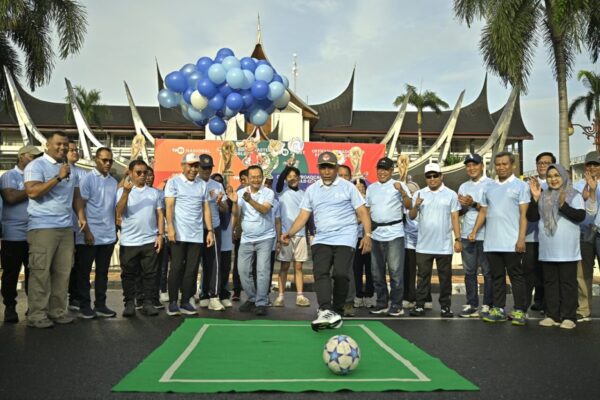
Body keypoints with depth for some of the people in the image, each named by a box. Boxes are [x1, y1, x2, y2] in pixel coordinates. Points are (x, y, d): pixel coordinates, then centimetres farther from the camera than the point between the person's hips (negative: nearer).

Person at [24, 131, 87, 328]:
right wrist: (58, 177, -18)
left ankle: (57, 311, 13)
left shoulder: (70, 168, 18)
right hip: (42, 227, -6)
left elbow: (76, 195, 20)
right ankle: (36, 314, 2)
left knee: (63, 271, 6)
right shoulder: (36, 165, -4)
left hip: (66, 227, 7)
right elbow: (32, 192, -17)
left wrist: (81, 214, 4)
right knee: (40, 272, -4)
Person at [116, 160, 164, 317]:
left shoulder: (154, 192, 11)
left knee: (150, 273, 4)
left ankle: (148, 303, 12)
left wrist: (160, 235, 0)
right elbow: (119, 212, -10)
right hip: (129, 241, -1)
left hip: (150, 241, 2)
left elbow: (160, 215, 10)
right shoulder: (123, 191, 4)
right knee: (128, 274, 5)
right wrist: (126, 192, -19)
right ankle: (129, 303, 15)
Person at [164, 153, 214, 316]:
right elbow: (169, 206, -5)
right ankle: (173, 302, 8)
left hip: (197, 235, 4)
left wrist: (210, 231, 6)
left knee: (192, 269, 4)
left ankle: (185, 302, 12)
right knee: (177, 268, 0)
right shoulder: (174, 182, 3)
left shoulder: (202, 185, 14)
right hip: (179, 234, -4)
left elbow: (206, 209, 13)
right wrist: (170, 228, -16)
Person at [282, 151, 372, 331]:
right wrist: (290, 233, -7)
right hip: (321, 239, 3)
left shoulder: (348, 187, 3)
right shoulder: (311, 190, 12)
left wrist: (367, 235, -11)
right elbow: (303, 215, 9)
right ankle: (326, 311, -24)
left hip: (345, 239, -3)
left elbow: (362, 212, 1)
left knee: (340, 273, -15)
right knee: (320, 272, -15)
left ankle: (337, 312, 1)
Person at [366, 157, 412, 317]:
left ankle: (396, 305, 5)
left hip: (394, 233, -5)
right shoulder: (371, 188, 15)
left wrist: (402, 191, -24)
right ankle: (382, 303, 21)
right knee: (377, 272, 10)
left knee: (396, 271, -3)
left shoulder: (398, 185, 0)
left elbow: (409, 206, -9)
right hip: (376, 234, 5)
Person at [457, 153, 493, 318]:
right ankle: (471, 305, 17)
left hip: (485, 236, -5)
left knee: (488, 272, 2)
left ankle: (487, 305, 10)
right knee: (469, 272, 9)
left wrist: (473, 204, -18)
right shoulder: (463, 187, 15)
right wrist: (464, 206, -4)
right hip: (467, 235, 5)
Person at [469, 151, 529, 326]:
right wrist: (474, 231, 3)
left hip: (512, 242, -4)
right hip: (491, 242, 5)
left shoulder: (520, 186, 2)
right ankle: (498, 309, 15)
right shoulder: (489, 187, 15)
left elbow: (524, 214, -4)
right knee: (497, 276, 9)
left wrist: (521, 238, -12)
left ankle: (519, 311, 8)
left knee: (516, 276, 1)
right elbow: (483, 212, 16)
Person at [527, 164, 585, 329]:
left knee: (567, 283, 1)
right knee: (550, 282, 8)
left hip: (567, 250, -4)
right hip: (548, 250, 4)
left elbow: (580, 216, -11)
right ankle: (552, 315, 15)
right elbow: (532, 218, 5)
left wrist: (563, 205, -24)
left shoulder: (574, 195, 1)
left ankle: (568, 317, 5)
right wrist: (535, 198, -6)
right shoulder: (543, 197, 11)